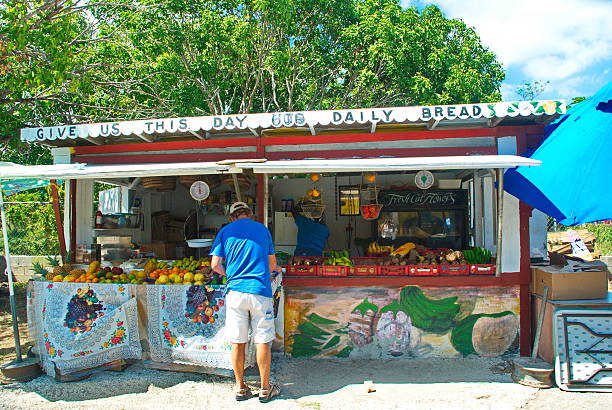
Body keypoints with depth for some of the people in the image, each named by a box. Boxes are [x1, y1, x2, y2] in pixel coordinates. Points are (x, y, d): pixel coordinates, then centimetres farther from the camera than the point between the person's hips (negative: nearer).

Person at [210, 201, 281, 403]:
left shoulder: (225, 231, 9)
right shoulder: (262, 228, 12)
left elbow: (215, 265, 3)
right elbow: (272, 264, 16)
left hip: (235, 291, 1)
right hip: (260, 290, 0)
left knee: (237, 343, 8)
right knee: (262, 341, 6)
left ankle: (240, 388, 19)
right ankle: (265, 388, 15)